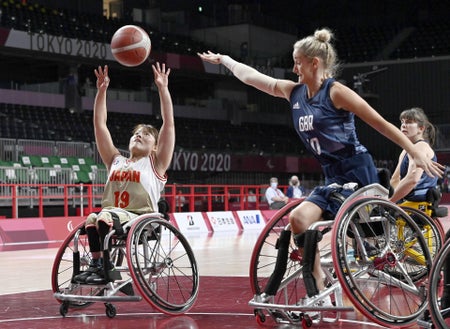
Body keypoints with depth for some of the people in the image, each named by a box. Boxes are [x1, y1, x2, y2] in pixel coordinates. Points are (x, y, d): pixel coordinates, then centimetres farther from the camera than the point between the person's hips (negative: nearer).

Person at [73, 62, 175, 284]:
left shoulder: (155, 163, 11)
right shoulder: (116, 161, 22)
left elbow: (168, 123, 1)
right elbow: (99, 125, 20)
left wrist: (162, 88, -3)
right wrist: (102, 91, 15)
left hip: (143, 221, -4)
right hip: (112, 218, 4)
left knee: (105, 217, -32)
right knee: (91, 220, -27)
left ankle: (108, 270, -29)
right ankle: (96, 265, -28)